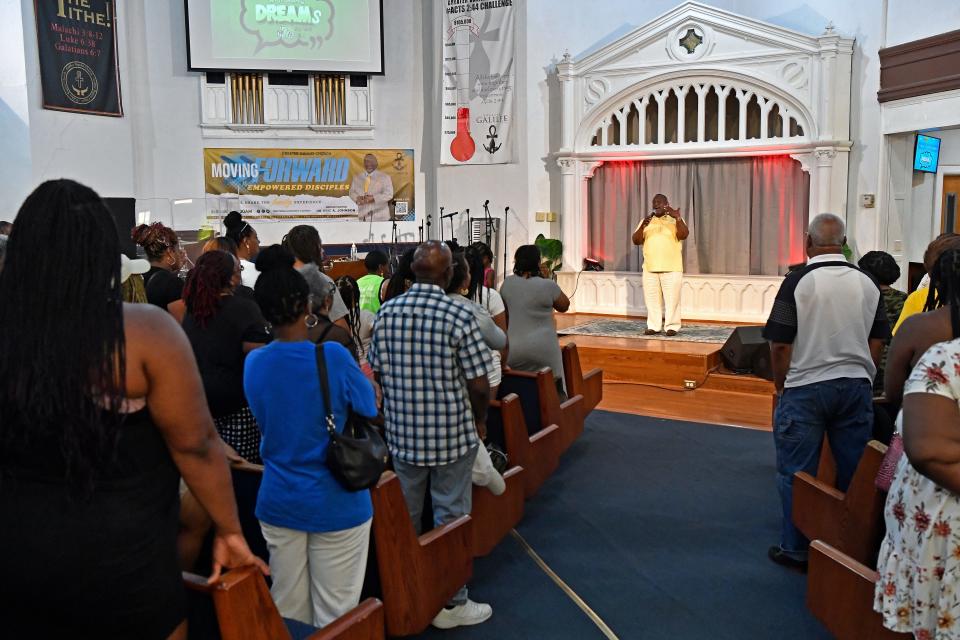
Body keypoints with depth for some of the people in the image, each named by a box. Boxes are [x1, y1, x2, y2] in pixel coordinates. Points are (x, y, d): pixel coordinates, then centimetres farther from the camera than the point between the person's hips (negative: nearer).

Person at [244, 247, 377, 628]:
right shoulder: (332, 356, -18)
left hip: (278, 502, 5)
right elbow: (369, 411, -3)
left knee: (287, 612, 16)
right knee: (334, 617, 8)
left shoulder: (254, 363, -3)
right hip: (336, 504, -4)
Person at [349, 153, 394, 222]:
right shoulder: (357, 177, 14)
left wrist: (374, 198, -21)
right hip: (363, 216, 4)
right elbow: (352, 192, 13)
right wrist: (357, 198, -11)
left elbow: (388, 194, -7)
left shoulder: (384, 177, 0)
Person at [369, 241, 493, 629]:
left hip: (402, 432, 4)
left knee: (405, 518, 18)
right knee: (451, 518, 8)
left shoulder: (386, 311, -2)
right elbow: (478, 384, -14)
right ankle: (450, 604, 20)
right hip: (453, 434, -4)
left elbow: (378, 372, 5)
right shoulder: (459, 315, -15)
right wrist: (480, 421, 4)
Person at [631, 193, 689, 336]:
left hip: (671, 268, -3)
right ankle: (654, 326, 11)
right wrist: (643, 226, -14)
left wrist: (677, 217, -26)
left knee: (672, 298, -4)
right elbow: (636, 241, 3)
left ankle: (672, 326, 2)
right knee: (652, 298, 5)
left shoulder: (675, 220, 3)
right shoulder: (646, 221, 12)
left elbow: (684, 235, -14)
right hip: (650, 267, 3)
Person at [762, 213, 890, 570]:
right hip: (857, 387, 4)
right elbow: (877, 343, 8)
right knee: (854, 473, 12)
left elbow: (780, 344, -11)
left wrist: (781, 385, 4)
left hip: (805, 389, -4)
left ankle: (796, 550, 15)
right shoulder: (868, 284, 2)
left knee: (797, 473, 6)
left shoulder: (798, 282, -11)